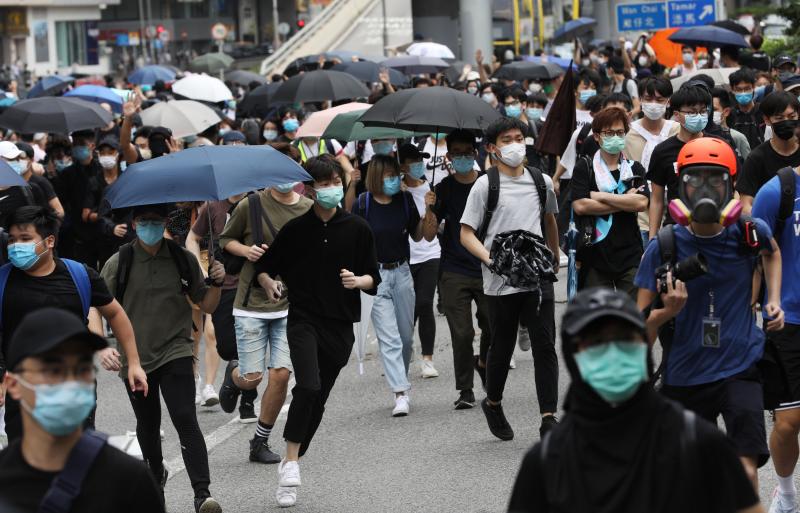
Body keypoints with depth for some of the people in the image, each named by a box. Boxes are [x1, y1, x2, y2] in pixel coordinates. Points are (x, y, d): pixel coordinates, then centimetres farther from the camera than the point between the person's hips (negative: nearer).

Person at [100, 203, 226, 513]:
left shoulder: (183, 260, 2)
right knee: (147, 424, 15)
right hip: (136, 357, 1)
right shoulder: (118, 263, -2)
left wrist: (216, 283, -11)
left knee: (185, 420, -15)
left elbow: (207, 306, 7)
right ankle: (156, 475, 43)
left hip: (175, 354, -1)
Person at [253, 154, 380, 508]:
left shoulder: (357, 229, 3)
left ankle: (292, 465, 22)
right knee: (308, 386, -23)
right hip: (303, 320, -2)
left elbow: (374, 279, 5)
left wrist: (358, 280, -15)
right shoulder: (295, 229, 2)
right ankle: (290, 462, -15)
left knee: (318, 399, 7)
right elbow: (264, 266, 11)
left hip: (340, 324, 2)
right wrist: (269, 283, -9)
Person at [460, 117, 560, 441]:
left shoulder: (541, 181, 9)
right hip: (500, 281, -2)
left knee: (545, 346, -7)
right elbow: (466, 233, -4)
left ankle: (548, 418, -8)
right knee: (502, 347, 11)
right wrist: (490, 258, -19)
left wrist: (554, 255, 34)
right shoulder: (485, 185, -3)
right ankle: (493, 404, 36)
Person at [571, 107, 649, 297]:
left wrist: (601, 196, -9)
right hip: (595, 254, -1)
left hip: (629, 255, 2)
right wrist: (625, 203, -8)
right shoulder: (585, 167, 3)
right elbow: (580, 206, -12)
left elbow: (642, 203, -7)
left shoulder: (635, 169, 10)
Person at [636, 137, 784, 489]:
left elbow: (772, 251, 22)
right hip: (684, 377, 1)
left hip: (740, 368, 0)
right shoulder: (664, 247, -11)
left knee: (746, 471, -15)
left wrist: (774, 299, 8)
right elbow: (640, 327, -8)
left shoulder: (750, 233, -7)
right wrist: (668, 311, -28)